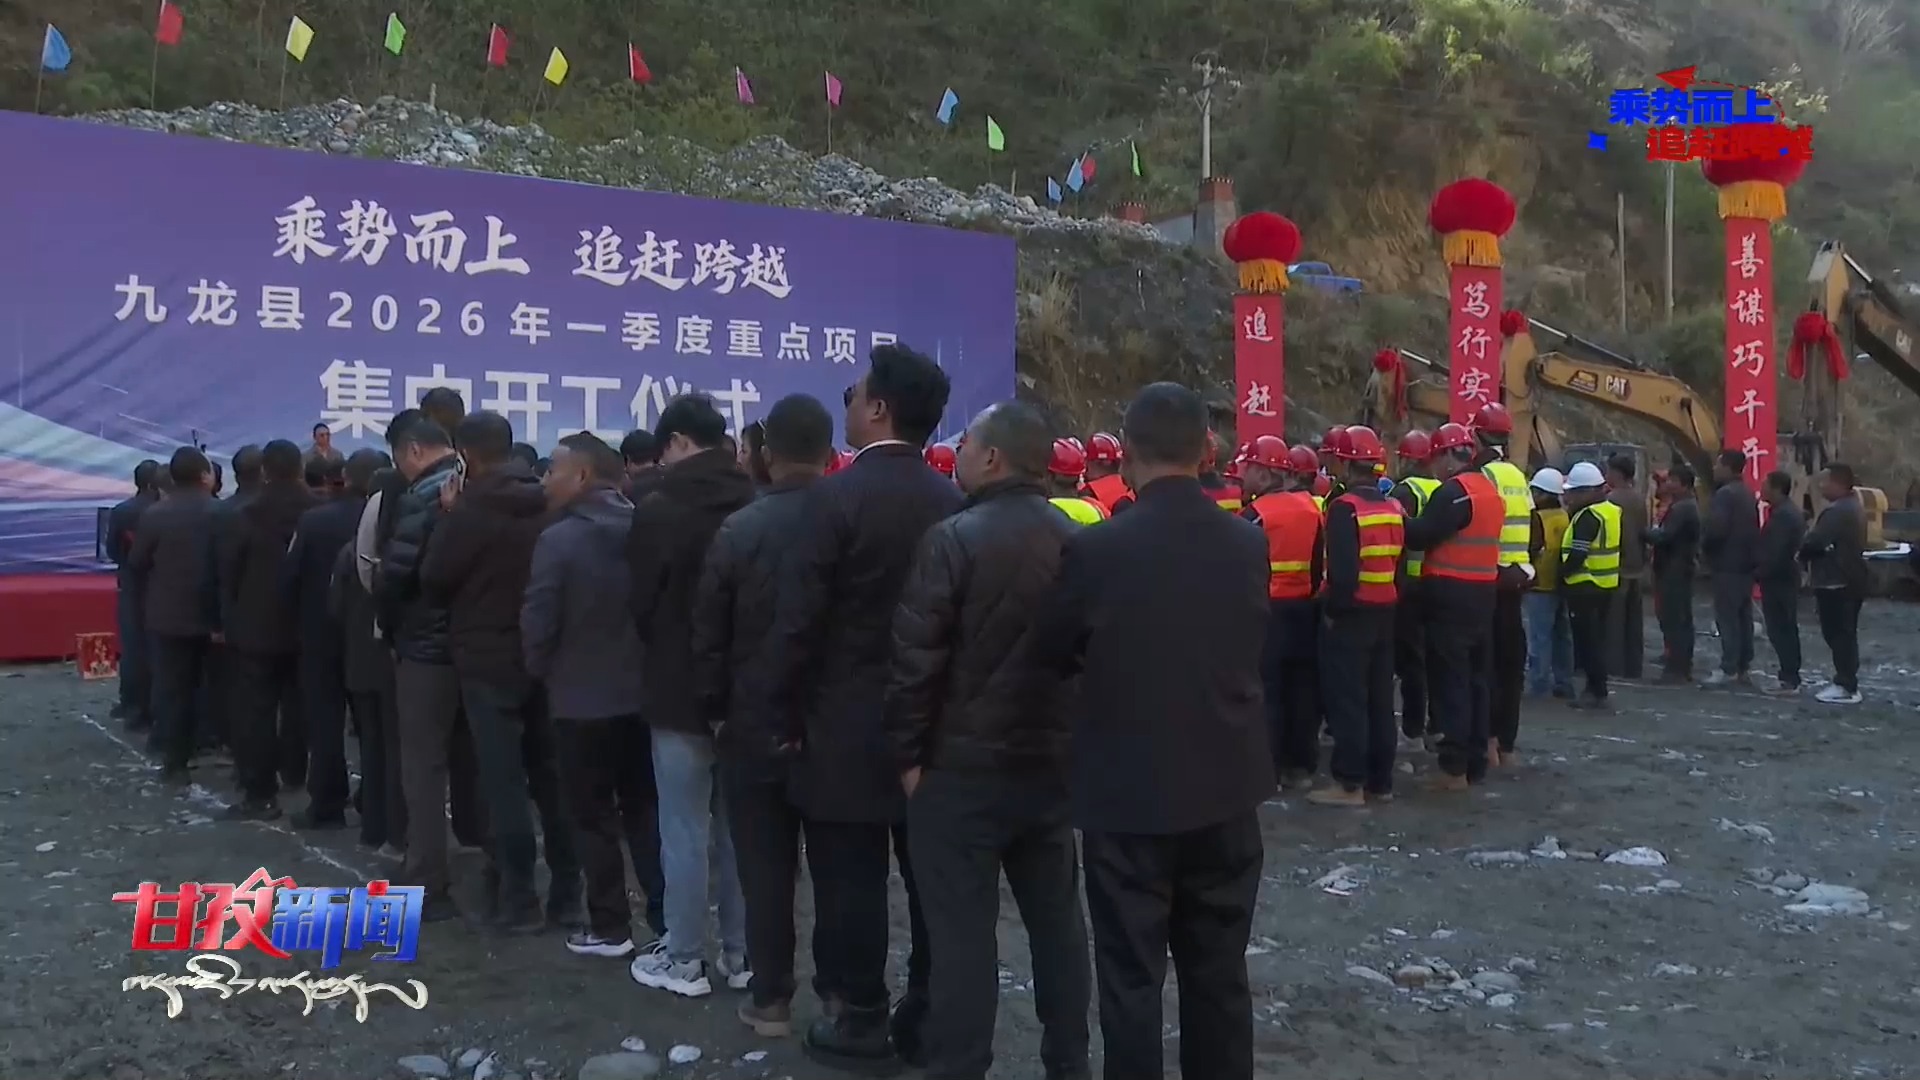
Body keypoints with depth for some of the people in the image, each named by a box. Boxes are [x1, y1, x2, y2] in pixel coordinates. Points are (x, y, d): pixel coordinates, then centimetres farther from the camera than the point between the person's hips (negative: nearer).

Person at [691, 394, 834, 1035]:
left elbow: (707, 638, -5)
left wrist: (715, 713, 8)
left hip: (756, 727, -1)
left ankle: (771, 1000, 14)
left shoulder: (737, 531, -9)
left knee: (765, 867, 7)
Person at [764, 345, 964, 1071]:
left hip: (846, 726, -5)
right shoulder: (953, 502, 2)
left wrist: (787, 713, -3)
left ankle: (861, 1023, 14)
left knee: (851, 880, 5)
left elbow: (796, 620, -15)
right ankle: (932, 1017, 23)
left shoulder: (837, 496, -14)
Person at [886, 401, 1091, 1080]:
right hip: (1052, 759, 6)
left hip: (963, 764, -6)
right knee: (1057, 918, 15)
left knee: (963, 929, 1)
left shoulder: (954, 539, -14)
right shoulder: (1077, 541, 3)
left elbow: (916, 658, -15)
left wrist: (909, 753, -5)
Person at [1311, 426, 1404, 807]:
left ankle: (1350, 783, 1)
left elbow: (1343, 571, -24)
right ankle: (1380, 781, 19)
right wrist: (1389, 602, 15)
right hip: (1384, 614, 8)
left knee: (1347, 700, -2)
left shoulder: (1345, 508, -16)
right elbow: (1401, 565, 10)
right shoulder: (1395, 509, 8)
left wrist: (1332, 608, -12)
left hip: (1350, 615, -8)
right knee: (1380, 699, 12)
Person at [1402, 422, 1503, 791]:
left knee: (1450, 679, -5)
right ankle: (1475, 761, 19)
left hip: (1451, 595, -9)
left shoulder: (1454, 491, -15)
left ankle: (1455, 767, -4)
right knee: (1475, 678, 13)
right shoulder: (1490, 491, 15)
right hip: (1482, 592, 9)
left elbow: (1420, 536, -19)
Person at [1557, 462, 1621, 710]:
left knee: (1587, 640, -3)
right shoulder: (1611, 510, 11)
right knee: (1597, 639, 15)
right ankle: (1596, 688, 21)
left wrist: (1561, 573, -10)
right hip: (1606, 584, 10)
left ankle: (1597, 692, -1)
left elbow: (1578, 554, -22)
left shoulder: (1589, 516, -18)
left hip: (1585, 587, -10)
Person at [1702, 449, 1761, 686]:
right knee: (1743, 616, 11)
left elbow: (1716, 528, -25)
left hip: (1727, 563, -10)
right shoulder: (1747, 494, 17)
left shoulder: (1725, 494, -15)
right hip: (1745, 562, 10)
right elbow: (1754, 529, 21)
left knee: (1726, 616, -7)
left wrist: (1703, 545, -8)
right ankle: (1743, 668, 14)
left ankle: (1729, 669, -8)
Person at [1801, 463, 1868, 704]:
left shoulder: (1837, 511, -20)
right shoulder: (1854, 507, 16)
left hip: (1836, 582, -11)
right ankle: (1847, 682, 20)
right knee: (1846, 633, 15)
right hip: (1851, 579, 11)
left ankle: (1846, 687, -4)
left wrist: (1801, 552, -3)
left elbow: (1815, 542, -23)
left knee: (1837, 634, -6)